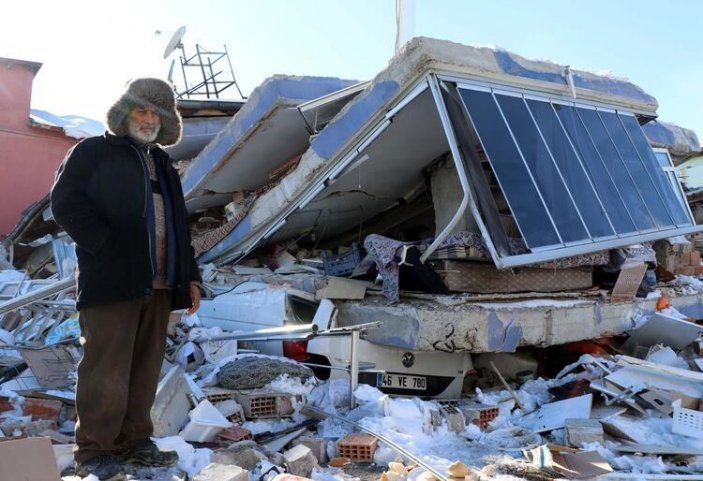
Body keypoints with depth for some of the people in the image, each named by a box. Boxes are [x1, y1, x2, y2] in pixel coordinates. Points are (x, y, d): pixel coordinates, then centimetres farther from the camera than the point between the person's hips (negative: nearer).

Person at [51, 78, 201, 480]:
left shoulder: (163, 165, 24)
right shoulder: (93, 152, 5)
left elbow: (179, 228, 23)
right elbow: (66, 203, -8)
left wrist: (190, 276, 14)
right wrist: (107, 248, -15)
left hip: (158, 283, 6)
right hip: (113, 280, -6)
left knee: (146, 367, 8)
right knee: (107, 368, -4)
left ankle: (134, 442, 18)